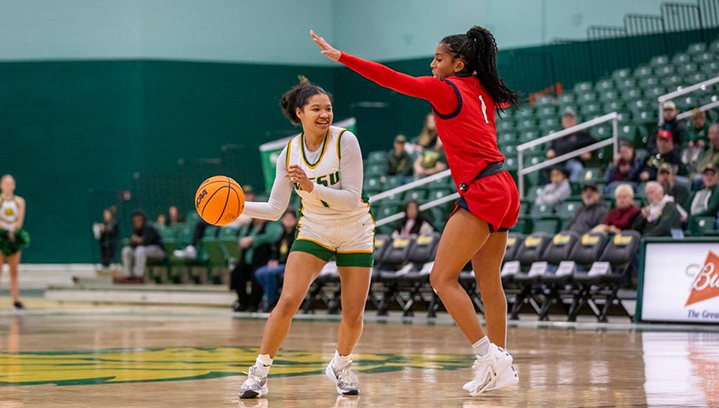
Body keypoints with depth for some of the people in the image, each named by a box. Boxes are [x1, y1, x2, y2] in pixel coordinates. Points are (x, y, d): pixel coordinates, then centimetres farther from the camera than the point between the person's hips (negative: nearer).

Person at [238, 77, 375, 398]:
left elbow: (352, 199, -22)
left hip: (354, 235, -1)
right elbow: (275, 209, -4)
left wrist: (311, 187, -33)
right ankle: (260, 373, -7)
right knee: (288, 301, -18)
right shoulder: (289, 152, -9)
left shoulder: (345, 141, -18)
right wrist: (238, 206, -18)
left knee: (353, 316, -2)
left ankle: (341, 365, 29)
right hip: (314, 231, 1)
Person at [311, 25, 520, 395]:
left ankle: (488, 355, -13)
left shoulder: (445, 89, -7)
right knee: (489, 283, 14)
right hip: (503, 188, 9)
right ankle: (501, 368, 17)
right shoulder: (481, 90, 15)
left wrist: (342, 57, -13)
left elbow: (393, 79, -13)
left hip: (482, 191, -9)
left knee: (442, 277, -8)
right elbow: (504, 100, 39)